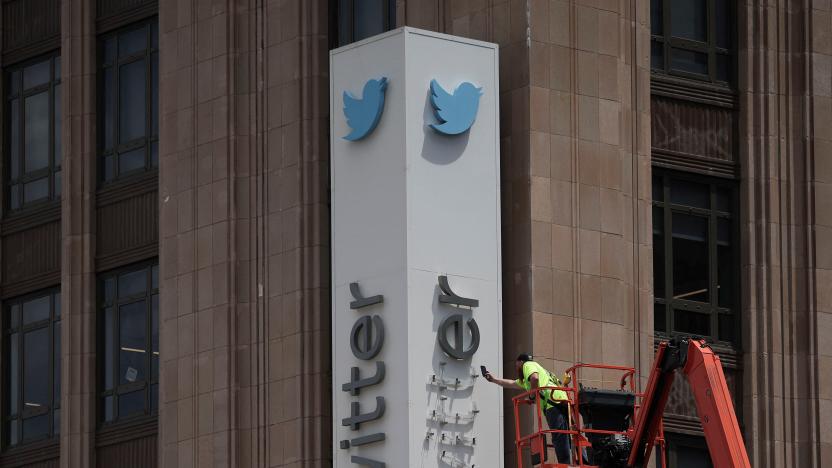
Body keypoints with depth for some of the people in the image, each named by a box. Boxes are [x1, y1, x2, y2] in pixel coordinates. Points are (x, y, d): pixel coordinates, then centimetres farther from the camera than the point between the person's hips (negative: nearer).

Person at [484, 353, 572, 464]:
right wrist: (493, 379, 59)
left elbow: (534, 378, -15)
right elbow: (512, 384, 51)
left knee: (558, 438, -16)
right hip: (562, 401, 9)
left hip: (553, 402, -9)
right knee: (563, 439, 3)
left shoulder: (528, 365, 9)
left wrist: (532, 395, -3)